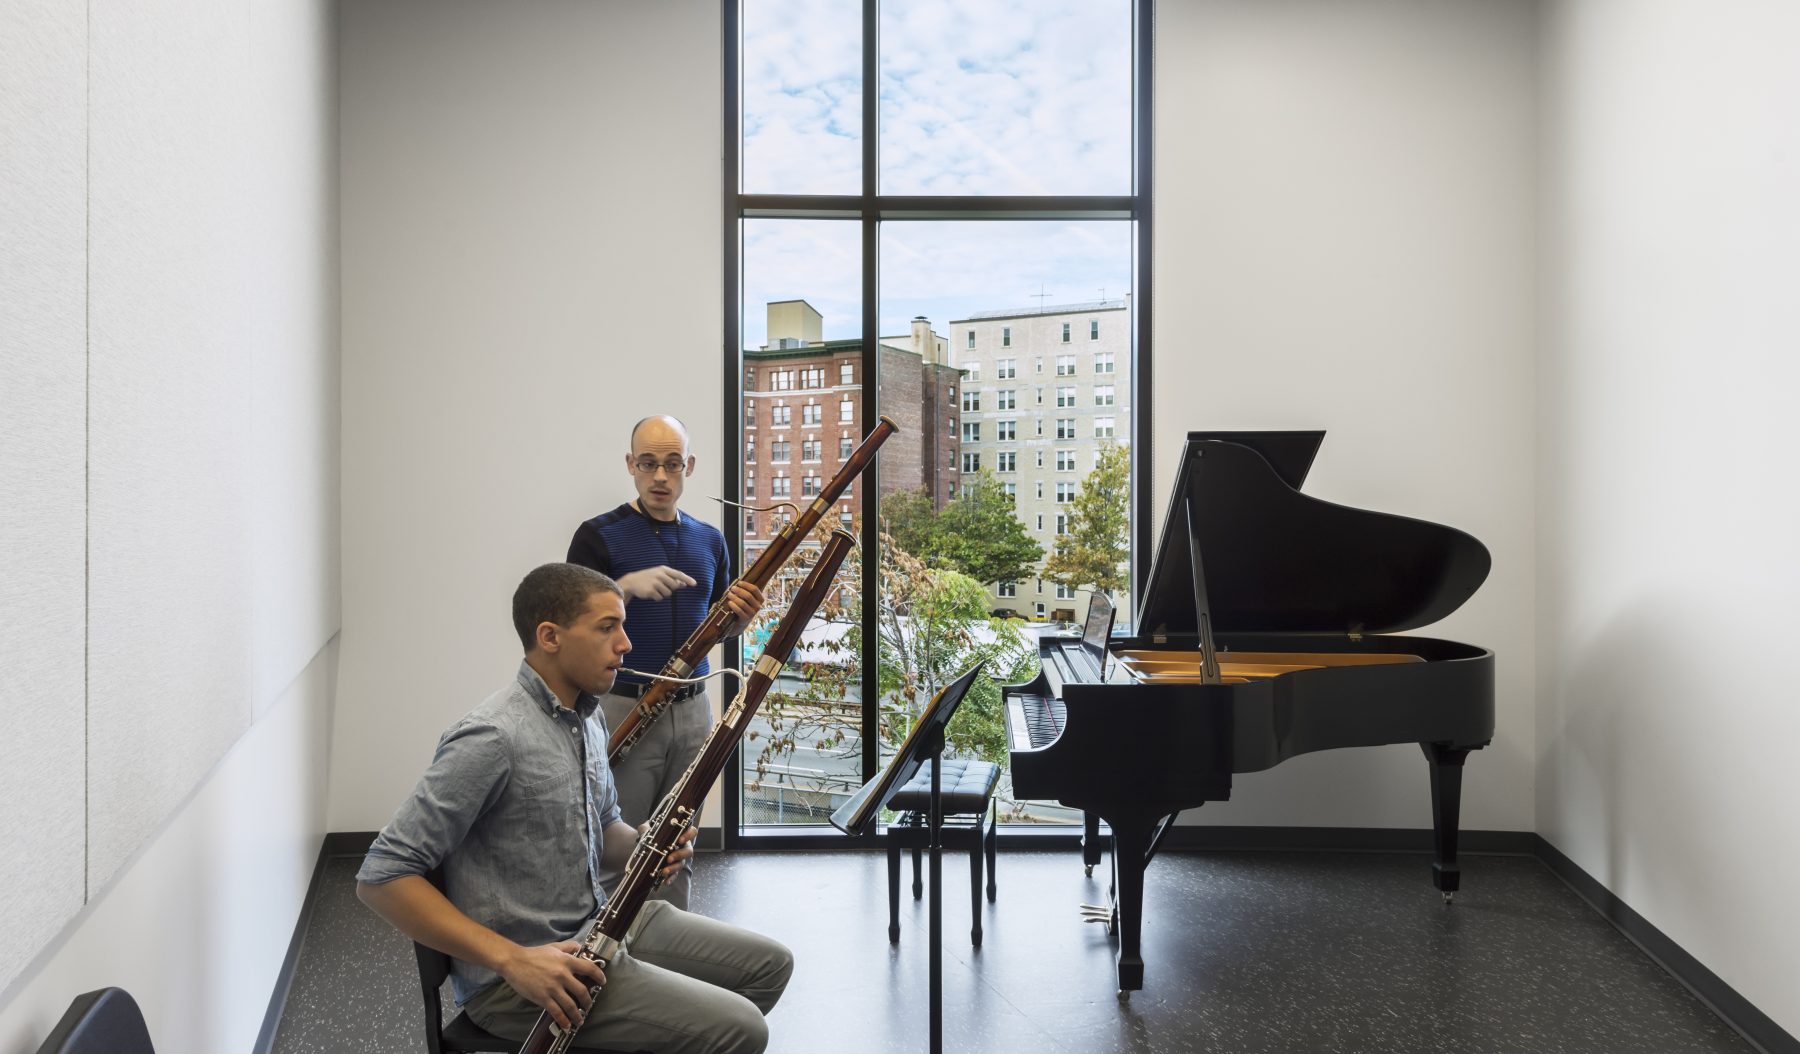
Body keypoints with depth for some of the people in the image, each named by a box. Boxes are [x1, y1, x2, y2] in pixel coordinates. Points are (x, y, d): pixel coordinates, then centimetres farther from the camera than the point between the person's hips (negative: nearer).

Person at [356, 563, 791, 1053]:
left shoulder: (585, 718, 7)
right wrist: (512, 959, -27)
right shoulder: (493, 738, -22)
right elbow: (380, 877, -22)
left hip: (597, 923, 9)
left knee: (770, 964, 12)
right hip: (519, 975, -9)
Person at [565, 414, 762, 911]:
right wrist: (627, 586, -29)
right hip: (623, 709, -5)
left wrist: (741, 615, -6)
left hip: (693, 709, 5)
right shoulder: (599, 536, -7)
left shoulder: (710, 541, 9)